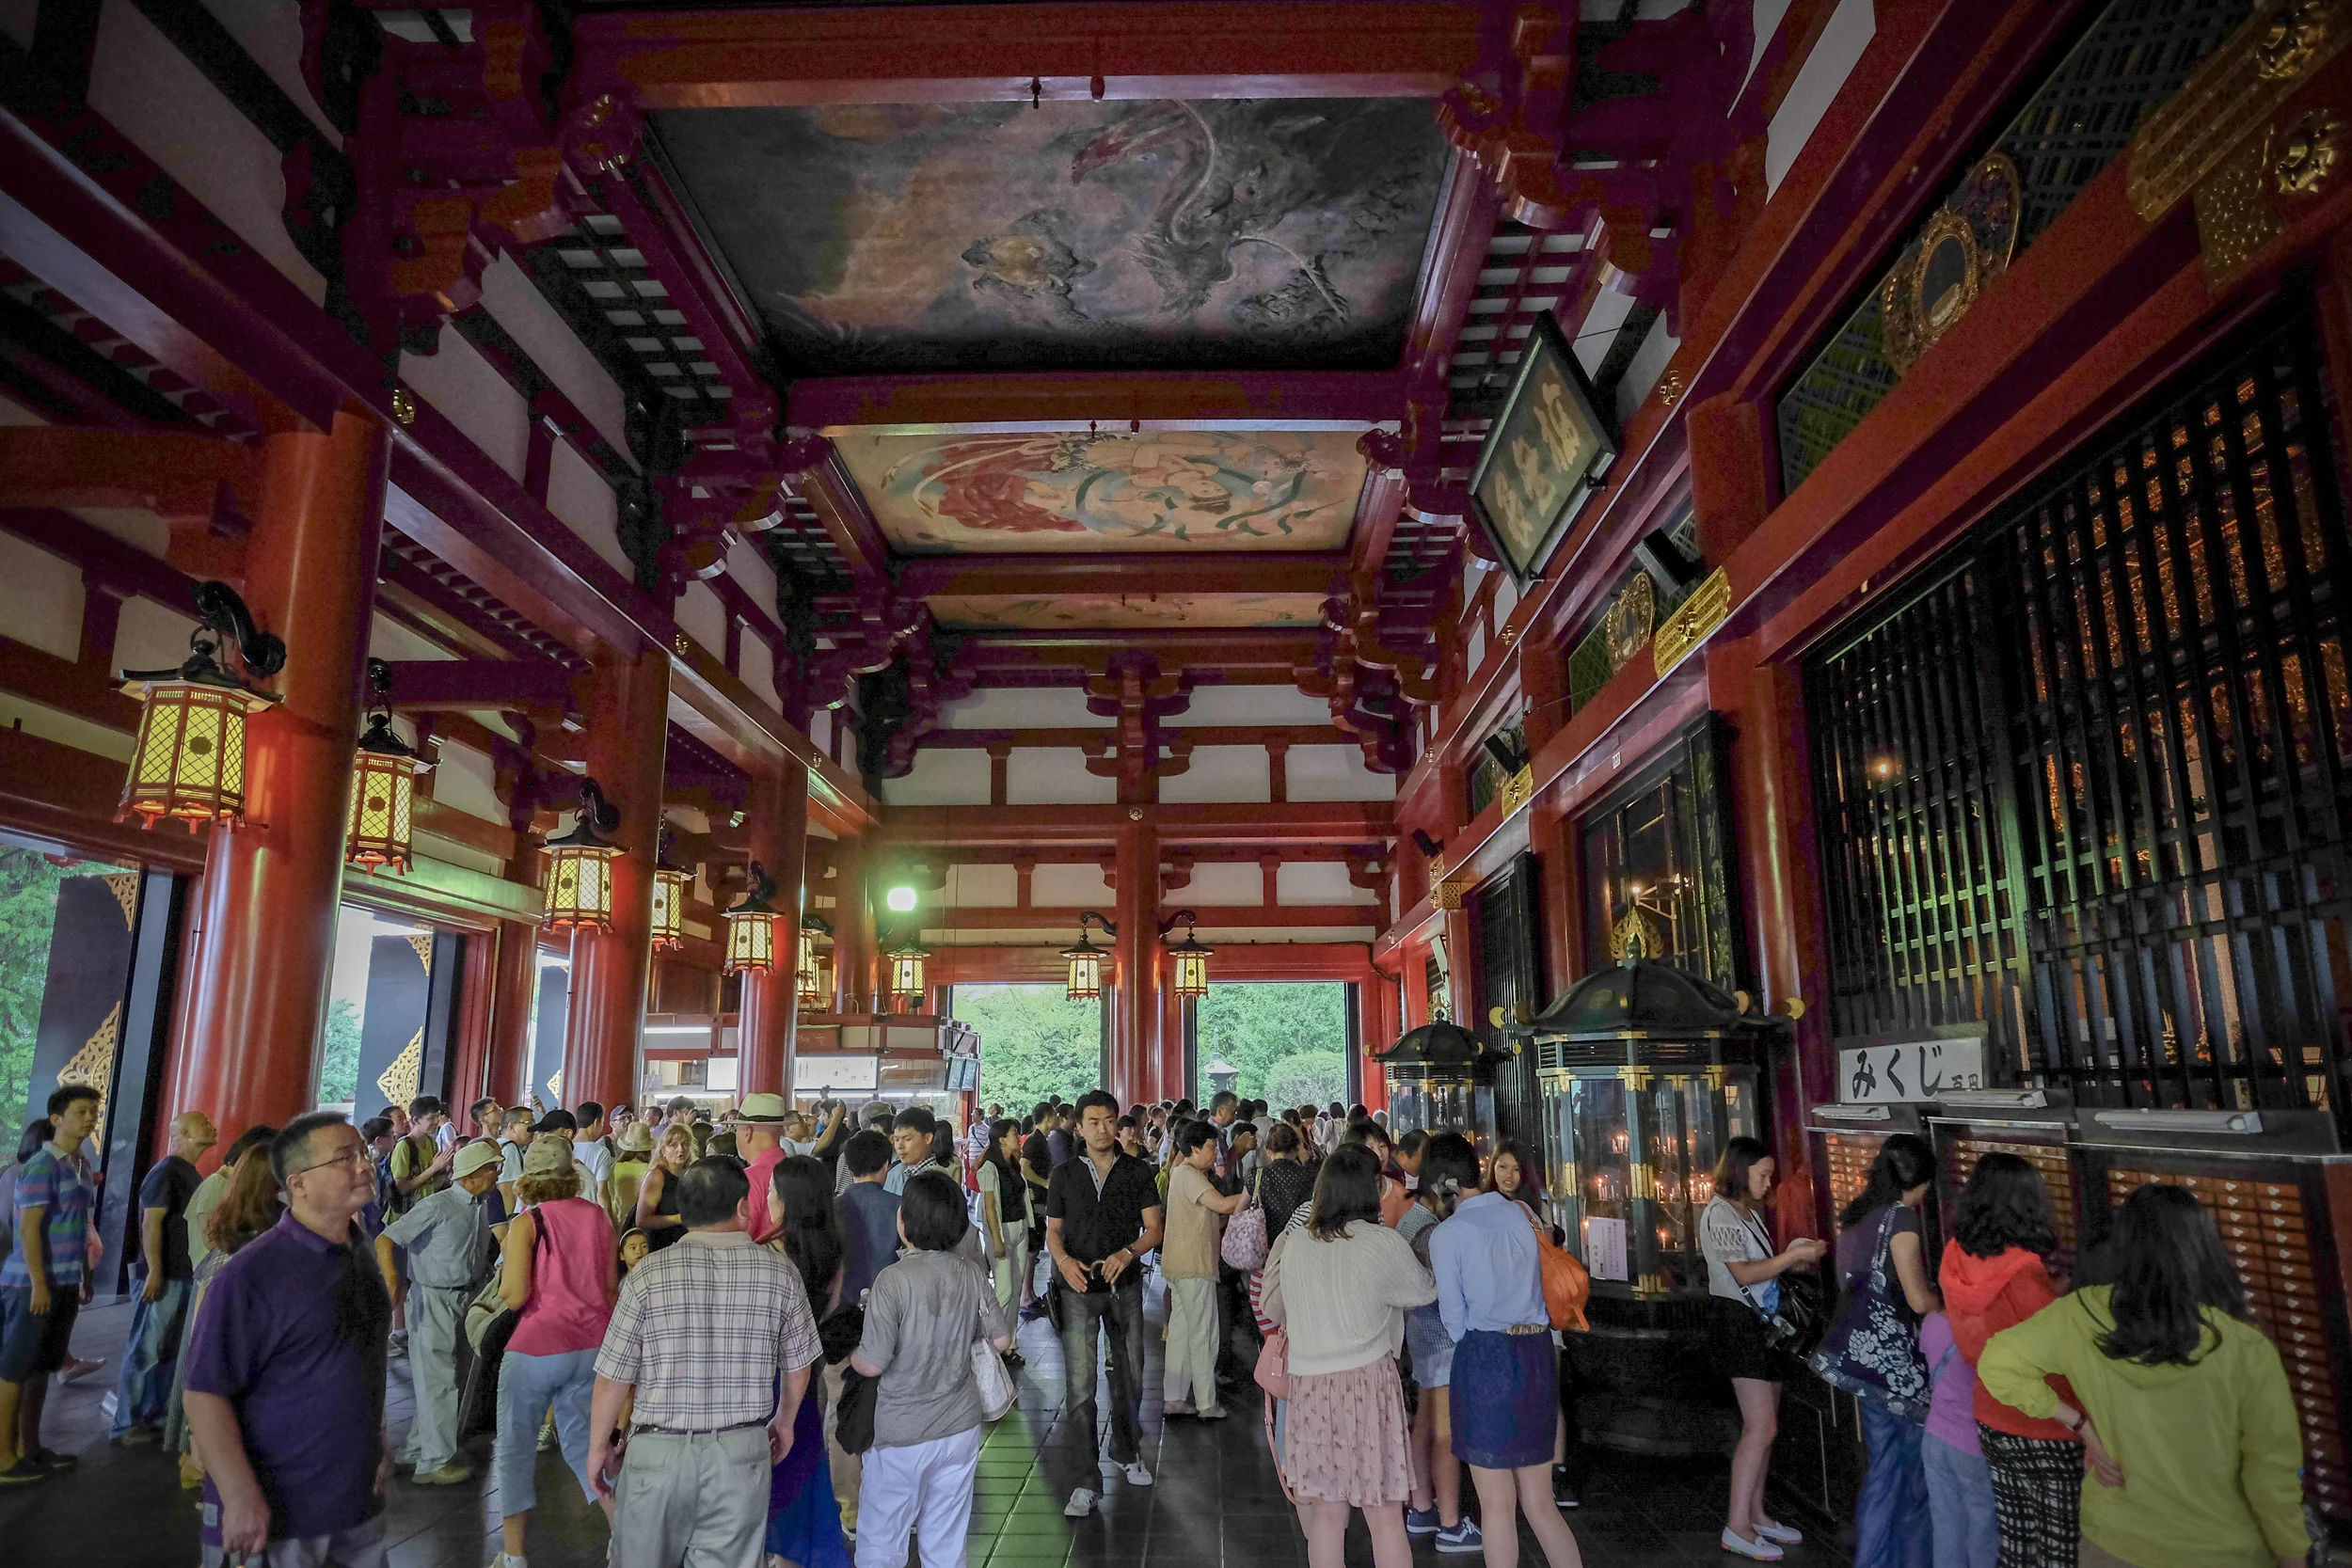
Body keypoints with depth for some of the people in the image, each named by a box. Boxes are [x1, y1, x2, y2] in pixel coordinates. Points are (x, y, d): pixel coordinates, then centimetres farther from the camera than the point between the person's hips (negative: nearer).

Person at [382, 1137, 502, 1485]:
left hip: (464, 1298, 8)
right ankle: (434, 1462, 8)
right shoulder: (438, 1206, -16)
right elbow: (386, 1239, -17)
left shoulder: (481, 1208, 8)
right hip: (433, 1300, -8)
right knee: (438, 1380, -2)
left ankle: (417, 1448, 30)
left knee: (443, 1378, 15)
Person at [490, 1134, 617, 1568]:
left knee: (515, 1450, 13)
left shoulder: (525, 1224, -9)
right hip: (593, 1345, 5)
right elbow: (611, 1286, 9)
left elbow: (514, 1297, -14)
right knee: (582, 1442, 17)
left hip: (538, 1347, -5)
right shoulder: (598, 1216, 4)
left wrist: (506, 1255, 3)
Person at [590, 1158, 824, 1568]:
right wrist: (785, 1421, 23)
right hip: (742, 1454, 1)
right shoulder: (780, 1273, -5)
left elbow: (613, 1379, -5)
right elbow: (798, 1367, 5)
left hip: (657, 1452, 0)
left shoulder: (648, 1274, -10)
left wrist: (598, 1445, 11)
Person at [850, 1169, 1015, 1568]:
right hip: (960, 1429, 5)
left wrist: (850, 1354, 2)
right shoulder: (971, 1274, -6)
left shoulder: (893, 1280, -20)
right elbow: (1001, 1340, 2)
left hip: (902, 1436, -4)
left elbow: (872, 1364, -19)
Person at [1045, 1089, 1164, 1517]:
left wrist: (1127, 1253, -19)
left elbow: (1154, 1229, 0)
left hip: (1125, 1285, 2)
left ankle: (1125, 1452, 40)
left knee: (1130, 1374, 16)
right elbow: (1053, 1230, 6)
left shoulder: (1138, 1172, 2)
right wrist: (1064, 1261, -15)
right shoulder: (1065, 1176, 2)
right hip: (1079, 1289, -2)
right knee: (1079, 1387, -7)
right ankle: (1082, 1484, 0)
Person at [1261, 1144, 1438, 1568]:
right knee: (1385, 1516, 6)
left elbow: (1274, 1311, 17)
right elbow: (1425, 1292, 7)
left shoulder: (1294, 1243, 3)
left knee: (1326, 1513, 12)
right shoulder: (1384, 1244, -9)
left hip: (1308, 1387, 4)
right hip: (1367, 1382, -4)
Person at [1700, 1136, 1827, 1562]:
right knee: (1761, 1427, -11)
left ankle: (1756, 1514, 22)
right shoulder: (1719, 1215, -14)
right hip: (1738, 1322, -9)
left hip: (1764, 1321, 9)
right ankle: (1737, 1527, -6)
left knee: (1763, 1425, 12)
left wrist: (1795, 1257, 3)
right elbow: (1744, 1274, -21)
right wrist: (1794, 1255, -20)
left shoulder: (1751, 1212, 15)